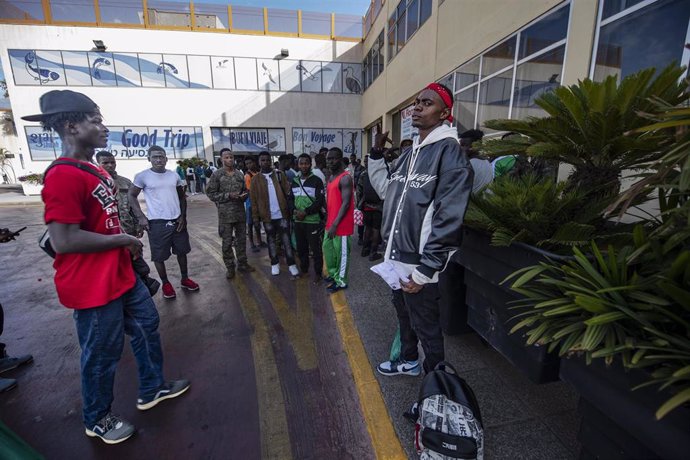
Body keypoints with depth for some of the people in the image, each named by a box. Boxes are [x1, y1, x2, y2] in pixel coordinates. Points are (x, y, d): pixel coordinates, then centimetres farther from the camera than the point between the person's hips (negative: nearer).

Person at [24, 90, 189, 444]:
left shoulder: (95, 170, 10)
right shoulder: (63, 176, -22)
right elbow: (64, 241, -27)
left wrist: (127, 246, 11)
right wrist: (123, 239, -17)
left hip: (121, 275, 10)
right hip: (92, 287, -9)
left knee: (147, 324, 20)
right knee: (102, 353, 9)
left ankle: (152, 389, 41)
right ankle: (96, 420, 36)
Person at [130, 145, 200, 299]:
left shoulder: (174, 175, 6)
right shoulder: (142, 176, -5)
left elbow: (182, 197, 13)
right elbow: (132, 196, 1)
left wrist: (183, 216, 2)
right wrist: (141, 217, -9)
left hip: (177, 220, 4)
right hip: (157, 223, -3)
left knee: (182, 251, 13)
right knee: (159, 256, 5)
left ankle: (185, 279, 29)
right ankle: (166, 283, 23)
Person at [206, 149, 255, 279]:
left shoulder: (240, 174, 8)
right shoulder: (216, 175, -5)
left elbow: (245, 190, 18)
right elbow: (210, 193, -7)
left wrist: (244, 195, -6)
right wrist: (228, 195, -18)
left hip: (241, 212, 4)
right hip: (225, 214, -4)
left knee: (241, 239, 13)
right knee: (227, 242, 4)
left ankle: (242, 263, 27)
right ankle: (230, 267, 18)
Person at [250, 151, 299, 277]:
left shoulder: (279, 174, 3)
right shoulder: (255, 179, 2)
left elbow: (288, 191, 0)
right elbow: (253, 200, 1)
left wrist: (290, 208, -9)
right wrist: (255, 217, -3)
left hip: (282, 213, -1)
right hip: (267, 215, 1)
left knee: (286, 239, 4)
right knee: (271, 239, 12)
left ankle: (291, 264, 11)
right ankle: (275, 263, 25)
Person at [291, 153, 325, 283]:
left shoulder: (316, 181, -4)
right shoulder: (294, 181, 12)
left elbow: (320, 201, -11)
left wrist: (306, 212, -17)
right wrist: (294, 211, -5)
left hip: (313, 221, -5)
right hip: (298, 221, 5)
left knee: (315, 248, 0)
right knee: (301, 247, 14)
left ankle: (318, 273, 14)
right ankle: (303, 269, 32)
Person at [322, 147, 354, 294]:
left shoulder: (345, 178, -16)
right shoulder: (331, 177, 14)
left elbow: (346, 203, -21)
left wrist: (335, 224, -23)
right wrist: (328, 221, 16)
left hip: (341, 224, -9)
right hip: (330, 223, 9)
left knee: (341, 252, 3)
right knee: (327, 248, 19)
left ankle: (341, 281, 18)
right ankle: (333, 273, 37)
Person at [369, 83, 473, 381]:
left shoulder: (449, 152, -15)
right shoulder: (411, 152, 12)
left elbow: (448, 219, -21)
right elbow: (385, 189, 18)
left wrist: (424, 271, -21)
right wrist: (377, 154, 10)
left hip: (419, 264, -8)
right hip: (397, 256, 8)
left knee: (427, 328, 11)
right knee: (405, 317, 26)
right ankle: (408, 361, 50)